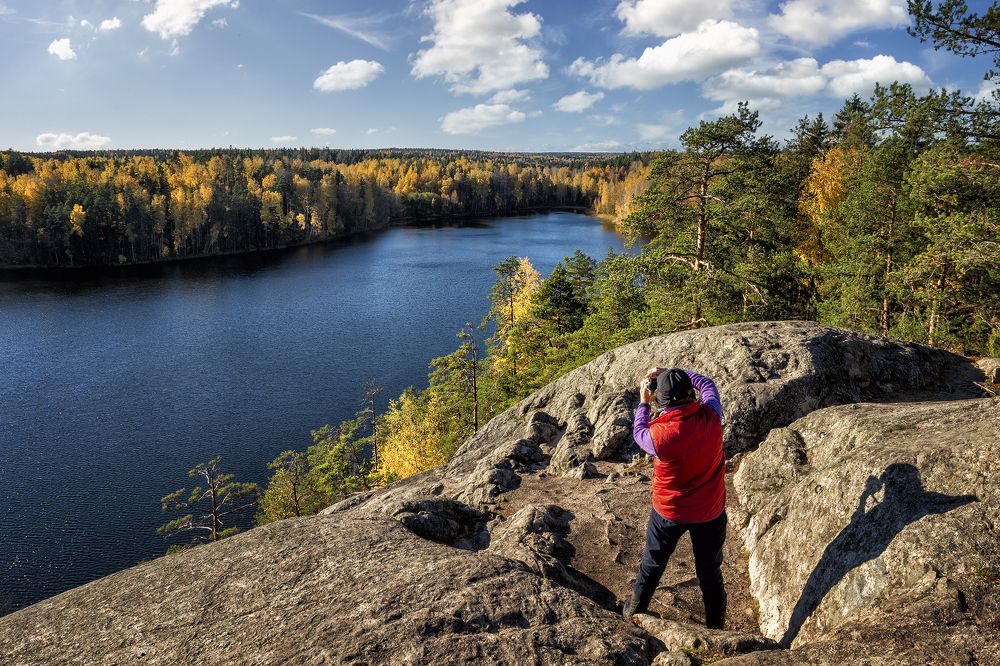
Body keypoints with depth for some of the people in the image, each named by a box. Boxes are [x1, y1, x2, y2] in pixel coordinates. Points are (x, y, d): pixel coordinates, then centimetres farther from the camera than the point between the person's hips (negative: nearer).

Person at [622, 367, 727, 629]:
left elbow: (639, 433, -5)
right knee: (710, 572, 21)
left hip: (669, 512, -2)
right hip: (711, 510, 2)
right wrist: (672, 373, 2)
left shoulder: (660, 434, -30)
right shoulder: (711, 416, -22)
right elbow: (708, 385, 0)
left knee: (652, 564, 22)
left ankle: (634, 611, 44)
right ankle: (716, 627, 38)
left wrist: (643, 403, 6)